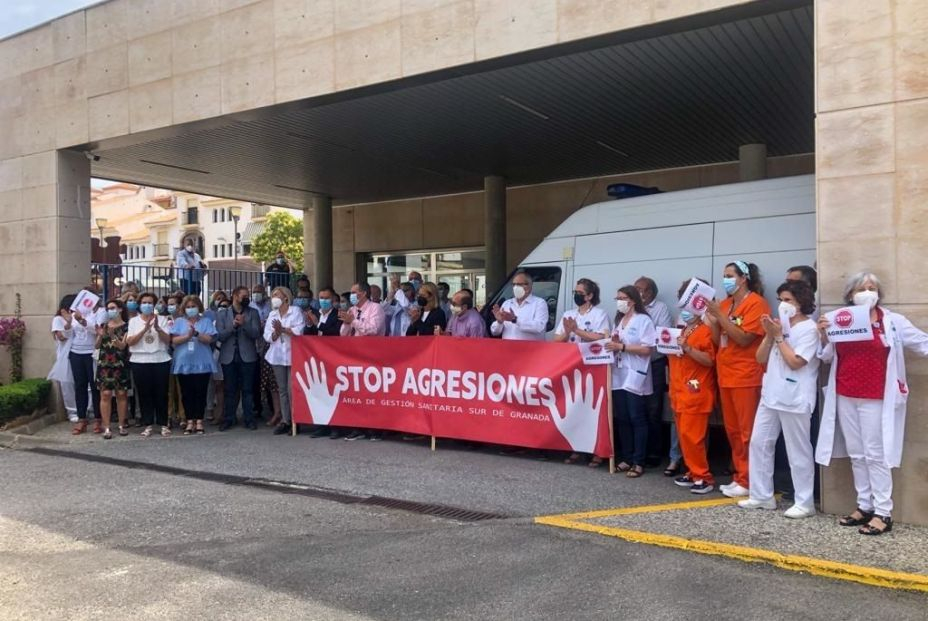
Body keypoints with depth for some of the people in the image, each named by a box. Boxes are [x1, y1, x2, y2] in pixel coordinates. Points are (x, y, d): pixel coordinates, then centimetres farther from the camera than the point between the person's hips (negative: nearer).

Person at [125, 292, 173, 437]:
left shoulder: (162, 319, 5)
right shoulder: (133, 320, 6)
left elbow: (168, 340, -4)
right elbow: (129, 341, -6)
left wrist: (158, 328, -21)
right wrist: (144, 329, -18)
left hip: (161, 361, 0)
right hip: (140, 362, 0)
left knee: (161, 393, 3)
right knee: (144, 394, 3)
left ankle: (163, 424, 11)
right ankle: (148, 425, 10)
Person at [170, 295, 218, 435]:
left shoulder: (206, 321, 5)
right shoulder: (179, 321, 8)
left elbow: (209, 339, -7)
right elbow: (174, 340, -2)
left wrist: (196, 333, -21)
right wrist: (187, 336, -17)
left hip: (202, 363, -1)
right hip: (183, 363, 2)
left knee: (200, 393, 1)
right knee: (186, 393, 5)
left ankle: (199, 421, 8)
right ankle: (190, 422, 12)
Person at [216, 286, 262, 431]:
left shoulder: (253, 313, 5)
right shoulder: (222, 314, 6)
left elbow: (256, 334, -5)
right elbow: (220, 336, -3)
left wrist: (244, 324, -20)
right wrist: (233, 325, -17)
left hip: (247, 356, 0)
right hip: (228, 357, 1)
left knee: (247, 389, 3)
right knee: (230, 390, 6)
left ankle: (248, 419, 9)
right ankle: (229, 419, 14)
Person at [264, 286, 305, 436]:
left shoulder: (296, 311, 2)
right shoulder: (272, 315, 17)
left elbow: (299, 331, -11)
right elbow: (268, 336, 9)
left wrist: (283, 329, -12)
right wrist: (276, 332, -10)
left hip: (293, 355, -5)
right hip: (277, 356, 5)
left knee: (292, 389, -10)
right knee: (282, 389, 5)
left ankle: (295, 420, -2)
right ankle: (285, 420, 9)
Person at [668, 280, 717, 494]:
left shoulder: (706, 331, -8)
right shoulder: (682, 331, 17)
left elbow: (709, 360, -17)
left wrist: (687, 348, -25)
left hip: (696, 393, -8)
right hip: (680, 391, 8)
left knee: (692, 435, -10)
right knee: (684, 435, 9)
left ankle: (704, 477, -1)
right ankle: (693, 473, 17)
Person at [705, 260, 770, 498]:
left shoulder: (756, 303, -8)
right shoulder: (724, 304, 12)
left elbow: (744, 338, -17)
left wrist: (719, 315, -17)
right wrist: (712, 319, -3)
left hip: (746, 377, -7)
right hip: (725, 376, 7)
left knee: (747, 432, -2)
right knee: (732, 431, 11)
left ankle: (748, 481, 5)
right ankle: (739, 477, 20)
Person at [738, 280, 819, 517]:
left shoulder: (809, 329, -8)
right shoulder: (780, 326, 12)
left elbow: (794, 362, -18)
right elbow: (761, 358, 11)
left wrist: (779, 336, -12)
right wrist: (769, 335, -2)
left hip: (794, 400, -8)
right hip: (770, 395, 8)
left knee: (798, 451, 1)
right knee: (759, 443, 9)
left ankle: (804, 502, 11)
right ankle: (762, 496, 19)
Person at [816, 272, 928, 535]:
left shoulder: (893, 321, -1)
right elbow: (827, 357, 11)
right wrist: (824, 337, -5)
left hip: (875, 399, -4)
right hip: (845, 397, 4)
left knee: (876, 455, -1)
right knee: (856, 454, 11)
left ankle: (883, 513, 7)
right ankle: (864, 506, 22)